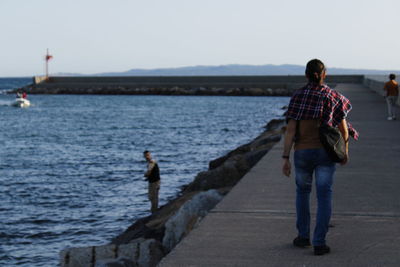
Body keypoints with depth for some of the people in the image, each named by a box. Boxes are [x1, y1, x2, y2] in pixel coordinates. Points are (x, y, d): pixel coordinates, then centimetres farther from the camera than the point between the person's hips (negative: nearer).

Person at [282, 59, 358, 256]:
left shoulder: (297, 96, -3)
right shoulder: (333, 97, -1)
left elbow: (290, 129, -8)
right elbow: (343, 129, 3)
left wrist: (285, 158, -6)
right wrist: (345, 152, 19)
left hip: (302, 152, 1)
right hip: (325, 152, -1)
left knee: (302, 191, 21)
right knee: (324, 196, 2)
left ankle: (303, 236, 24)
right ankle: (319, 243, -5)